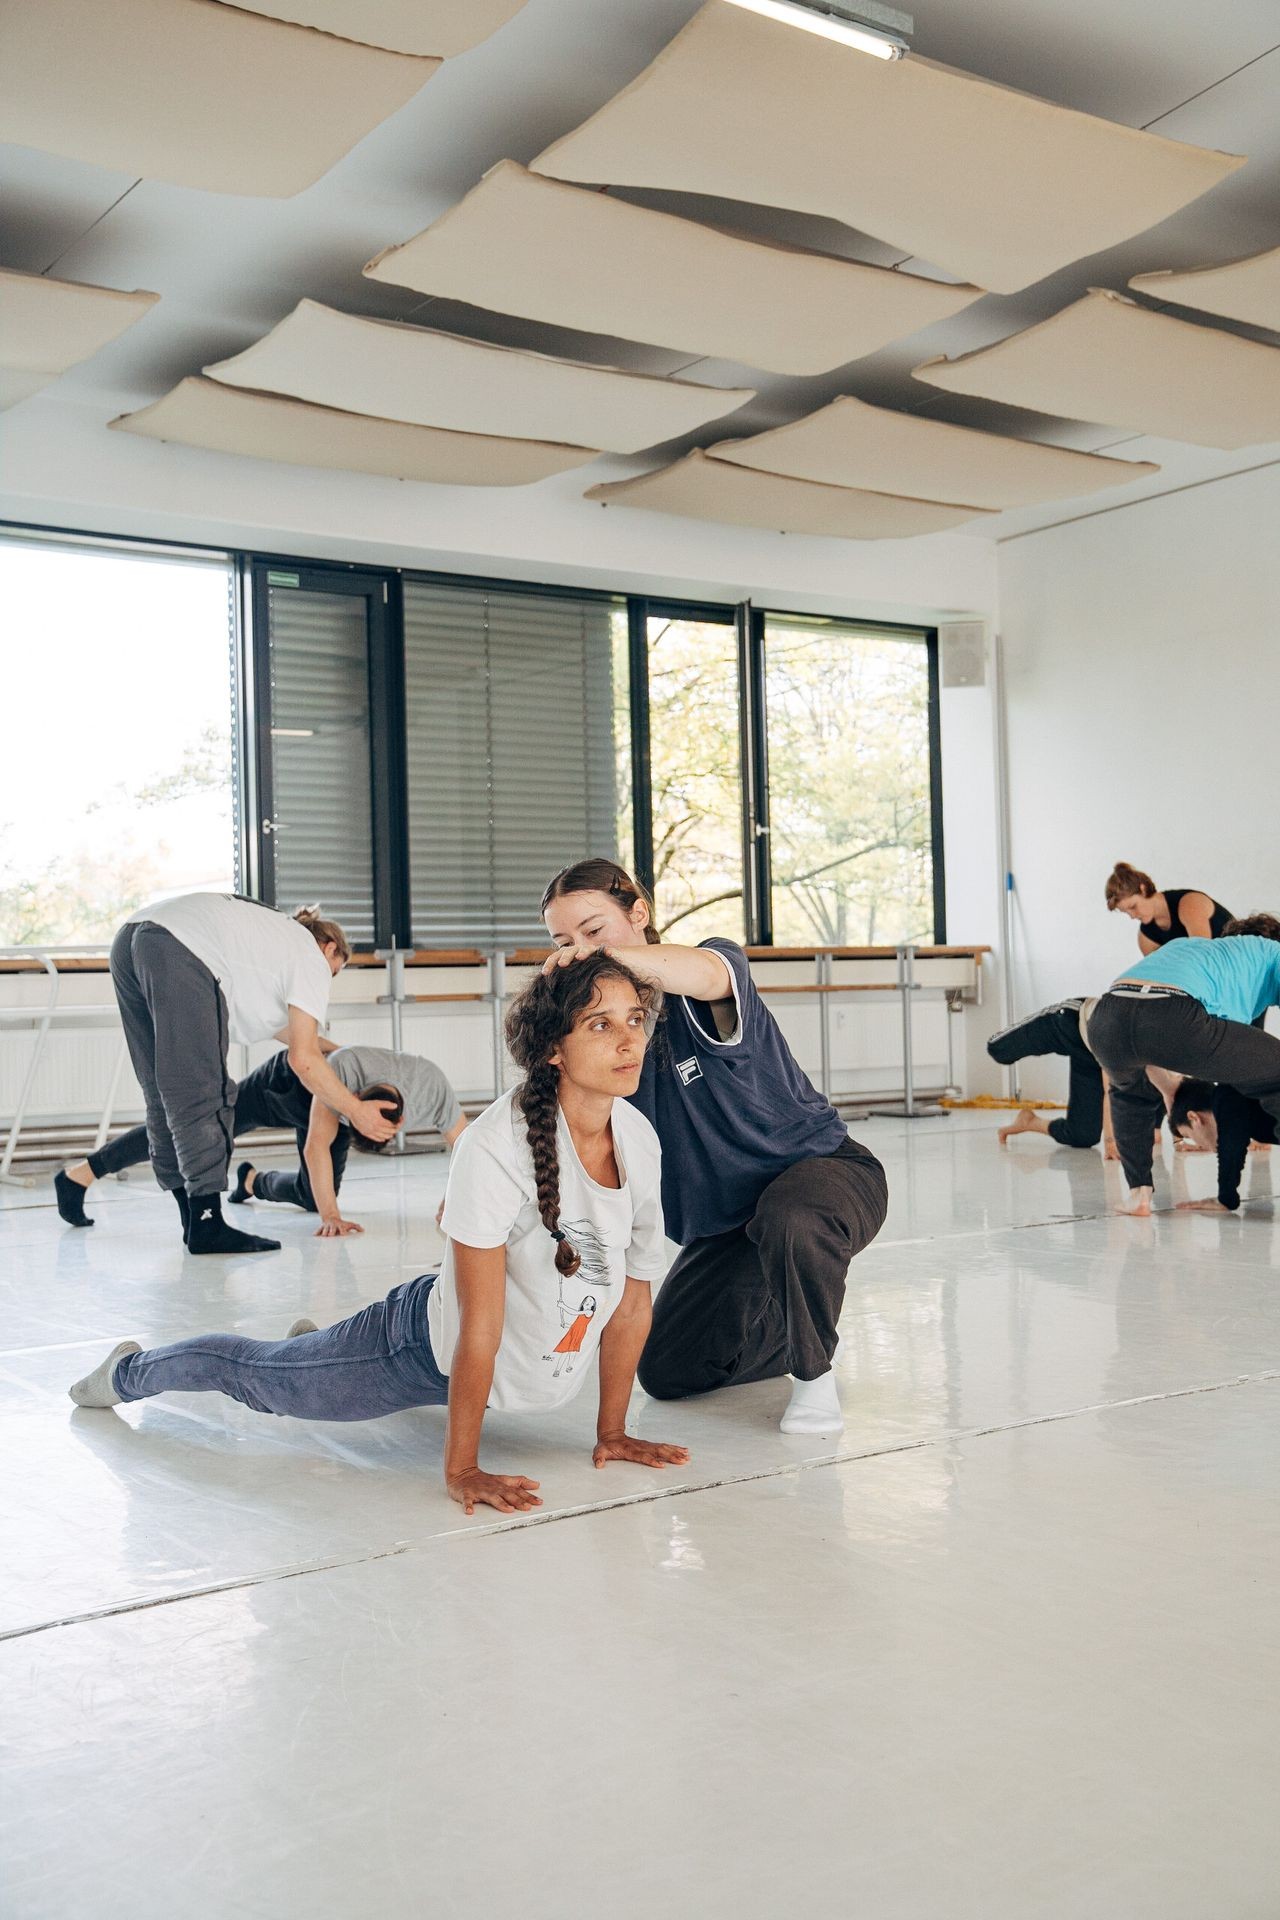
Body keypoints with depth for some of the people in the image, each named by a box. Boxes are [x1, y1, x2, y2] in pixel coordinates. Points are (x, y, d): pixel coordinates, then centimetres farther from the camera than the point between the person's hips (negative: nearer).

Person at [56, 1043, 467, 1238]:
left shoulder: (433, 1089, -34)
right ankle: (78, 1175, 0)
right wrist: (331, 1217, -44)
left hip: (327, 1101, 5)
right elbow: (316, 1147, -41)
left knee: (314, 1196, 2)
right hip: (289, 1082, -5)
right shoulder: (345, 1066, -45)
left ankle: (253, 1181, 36)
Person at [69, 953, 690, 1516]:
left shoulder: (640, 1139, -15)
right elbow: (479, 1326, -30)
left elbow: (632, 1296, -4)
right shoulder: (495, 1147, -34)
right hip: (433, 1348, -5)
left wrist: (611, 1433, 0)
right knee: (258, 1375, 17)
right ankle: (129, 1371, 44)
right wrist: (461, 1471, -25)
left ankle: (315, 1342, 60)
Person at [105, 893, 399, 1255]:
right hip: (179, 954, -9)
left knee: (165, 1097, 12)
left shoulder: (272, 933, 35)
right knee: (202, 1096, -5)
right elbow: (303, 1060, 5)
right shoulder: (313, 960, 13)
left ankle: (195, 1224, 18)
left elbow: (272, 1022, 50)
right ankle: (207, 1225, -6)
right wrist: (356, 1111, 14)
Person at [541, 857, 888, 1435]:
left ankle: (814, 1372, -13)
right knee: (666, 1373, 3)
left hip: (824, 1166, -6)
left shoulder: (719, 964, -18)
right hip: (724, 1228, 6)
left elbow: (701, 972, -45)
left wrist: (601, 957, -59)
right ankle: (787, 1332, 30)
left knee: (788, 1221, -42)